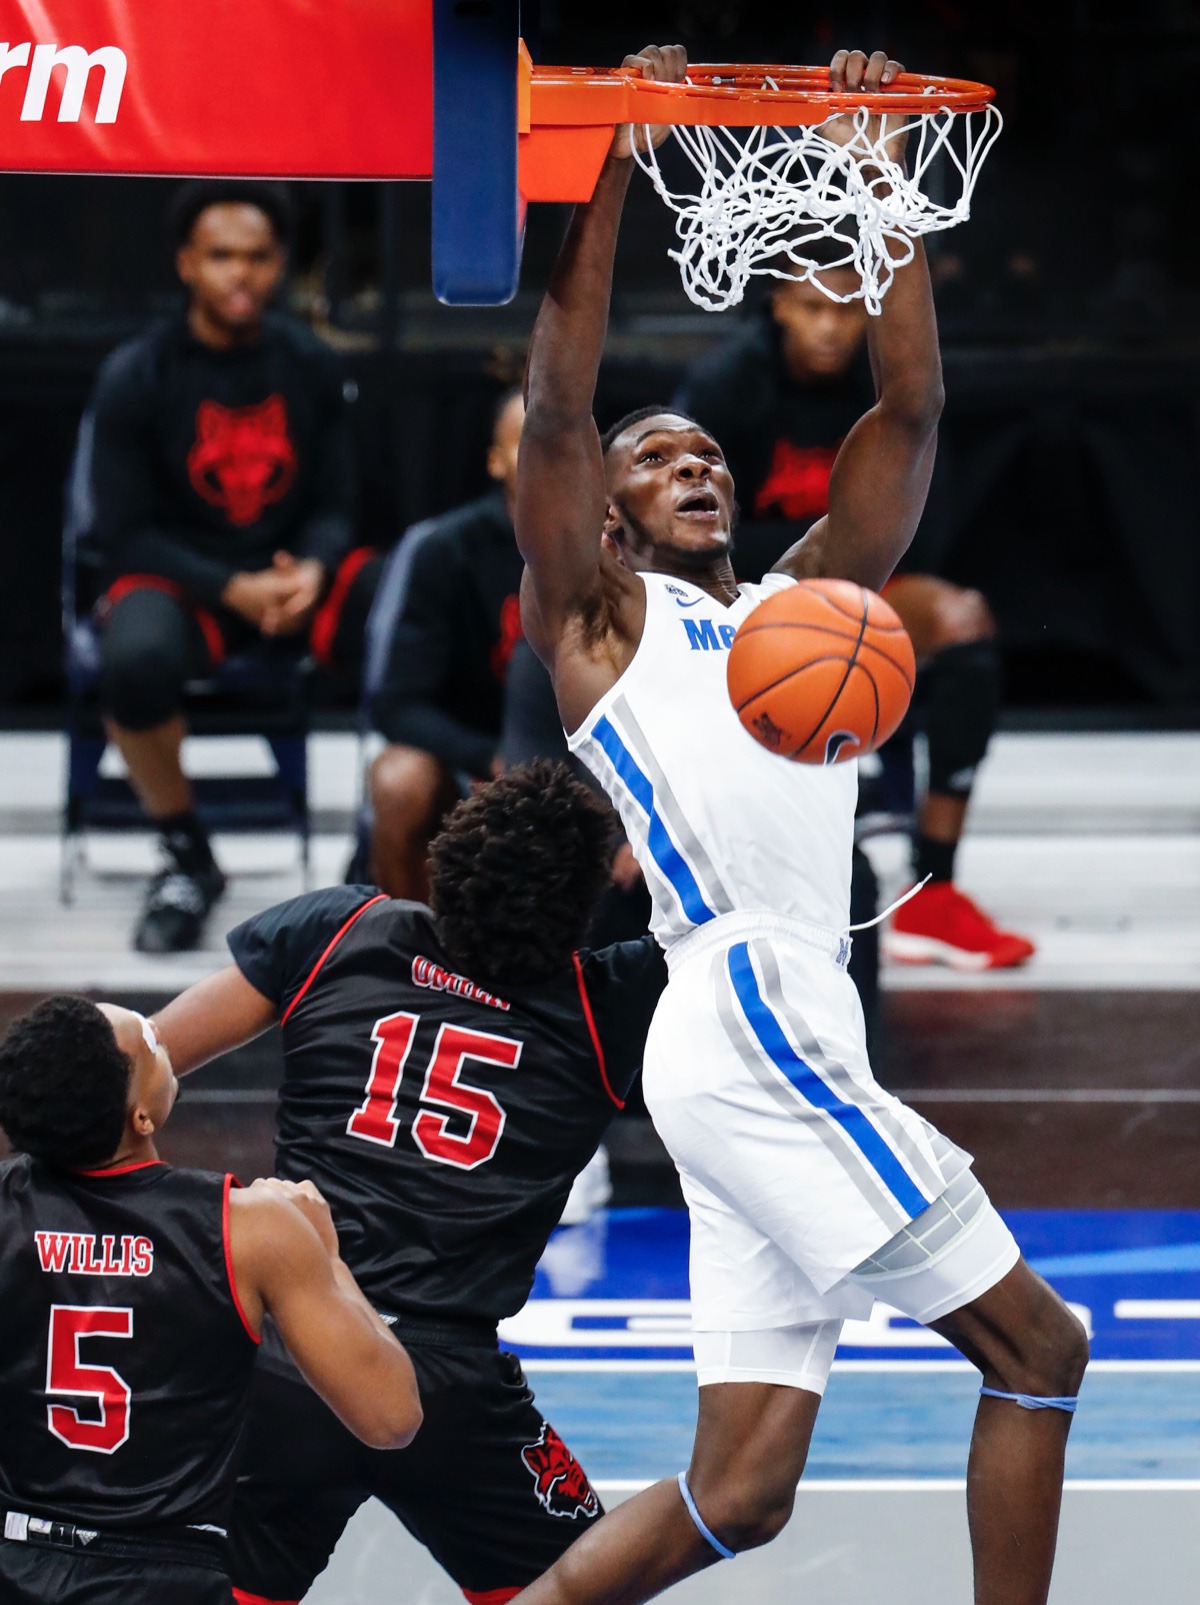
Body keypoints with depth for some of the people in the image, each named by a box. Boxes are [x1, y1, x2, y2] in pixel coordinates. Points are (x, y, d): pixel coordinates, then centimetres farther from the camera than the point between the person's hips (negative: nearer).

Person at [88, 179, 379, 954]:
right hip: (176, 575, -3)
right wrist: (230, 591, -22)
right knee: (136, 659, -40)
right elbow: (124, 534, -7)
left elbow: (333, 506, 6)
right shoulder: (136, 378, -7)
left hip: (294, 569, 3)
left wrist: (314, 569, -18)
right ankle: (186, 857, -11)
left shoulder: (309, 366, 3)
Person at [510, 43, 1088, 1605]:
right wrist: (611, 173, -10)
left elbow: (910, 412, 18)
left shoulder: (803, 600, 26)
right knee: (1038, 1351, -8)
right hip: (744, 1010, -7)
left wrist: (883, 182, 10)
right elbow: (556, 416, -5)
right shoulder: (600, 616, 10)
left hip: (789, 1040, 7)